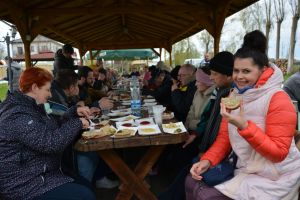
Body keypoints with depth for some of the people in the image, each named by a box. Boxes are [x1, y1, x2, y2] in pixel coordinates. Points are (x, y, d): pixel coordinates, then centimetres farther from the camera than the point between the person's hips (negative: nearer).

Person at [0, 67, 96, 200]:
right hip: (25, 185, -10)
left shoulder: (29, 107, 10)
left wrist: (74, 113, 1)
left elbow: (53, 128, 15)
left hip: (38, 173, 10)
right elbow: (51, 142, -31)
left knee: (87, 185, 9)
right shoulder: (18, 117, -25)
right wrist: (77, 123, -19)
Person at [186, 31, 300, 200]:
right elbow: (224, 136, 6)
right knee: (193, 183, -5)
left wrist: (244, 126, -31)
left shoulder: (278, 99, -18)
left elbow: (279, 152, -19)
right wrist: (207, 160, -11)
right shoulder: (234, 95, 4)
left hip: (273, 179, -6)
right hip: (244, 169, 7)